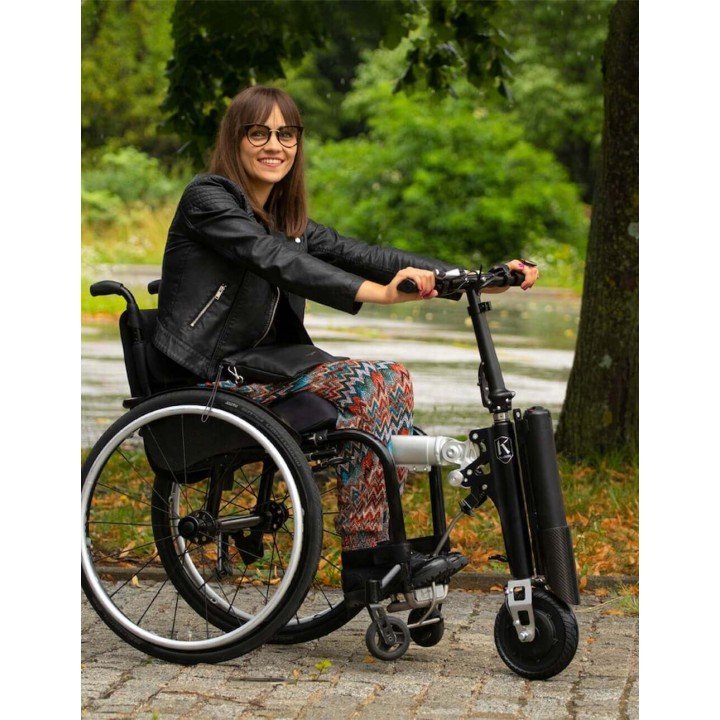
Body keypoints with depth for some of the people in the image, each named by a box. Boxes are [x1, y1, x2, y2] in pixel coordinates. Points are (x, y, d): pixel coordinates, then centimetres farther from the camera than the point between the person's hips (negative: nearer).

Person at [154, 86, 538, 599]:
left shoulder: (286, 218, 16)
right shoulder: (208, 197, -8)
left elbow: (360, 255, 7)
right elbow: (278, 262, -25)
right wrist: (379, 293, -38)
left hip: (263, 364, 8)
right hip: (211, 377, -8)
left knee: (392, 379, -11)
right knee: (363, 386, -23)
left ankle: (383, 545, -14)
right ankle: (364, 559, -20)